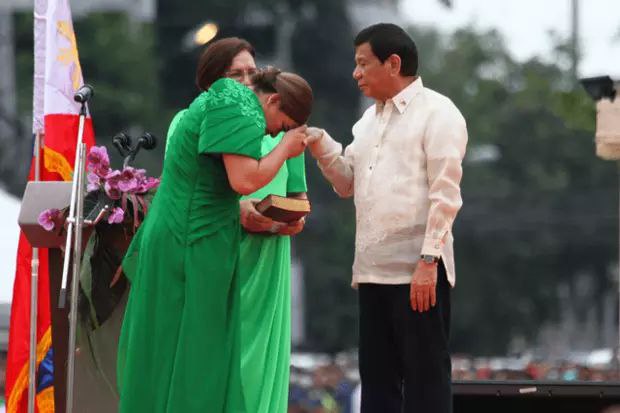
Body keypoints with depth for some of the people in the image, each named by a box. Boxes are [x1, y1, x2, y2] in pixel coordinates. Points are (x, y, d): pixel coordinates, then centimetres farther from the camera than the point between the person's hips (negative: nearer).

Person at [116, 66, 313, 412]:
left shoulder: (222, 100, 17)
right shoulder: (242, 110, -14)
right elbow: (245, 180, -24)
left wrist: (247, 213, 13)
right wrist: (285, 149, -11)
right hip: (195, 248, -10)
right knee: (191, 353, -7)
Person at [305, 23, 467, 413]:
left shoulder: (437, 112, -6)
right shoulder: (370, 119, 19)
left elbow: (445, 194, -13)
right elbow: (348, 182, 22)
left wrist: (429, 260, -20)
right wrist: (320, 143, 6)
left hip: (418, 270, -8)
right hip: (374, 269, 8)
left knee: (425, 379, -5)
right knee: (377, 379, 10)